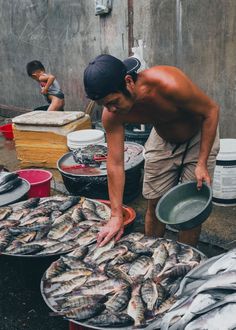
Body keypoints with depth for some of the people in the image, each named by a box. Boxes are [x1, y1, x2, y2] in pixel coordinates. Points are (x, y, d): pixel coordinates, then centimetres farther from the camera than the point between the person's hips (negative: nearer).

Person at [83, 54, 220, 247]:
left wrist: (202, 163, -25)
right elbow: (115, 164, -20)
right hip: (162, 140, 4)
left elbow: (212, 110, -24)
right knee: (155, 204, 6)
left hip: (198, 138, -3)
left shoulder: (168, 84, -39)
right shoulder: (112, 115, -25)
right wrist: (116, 216, -22)